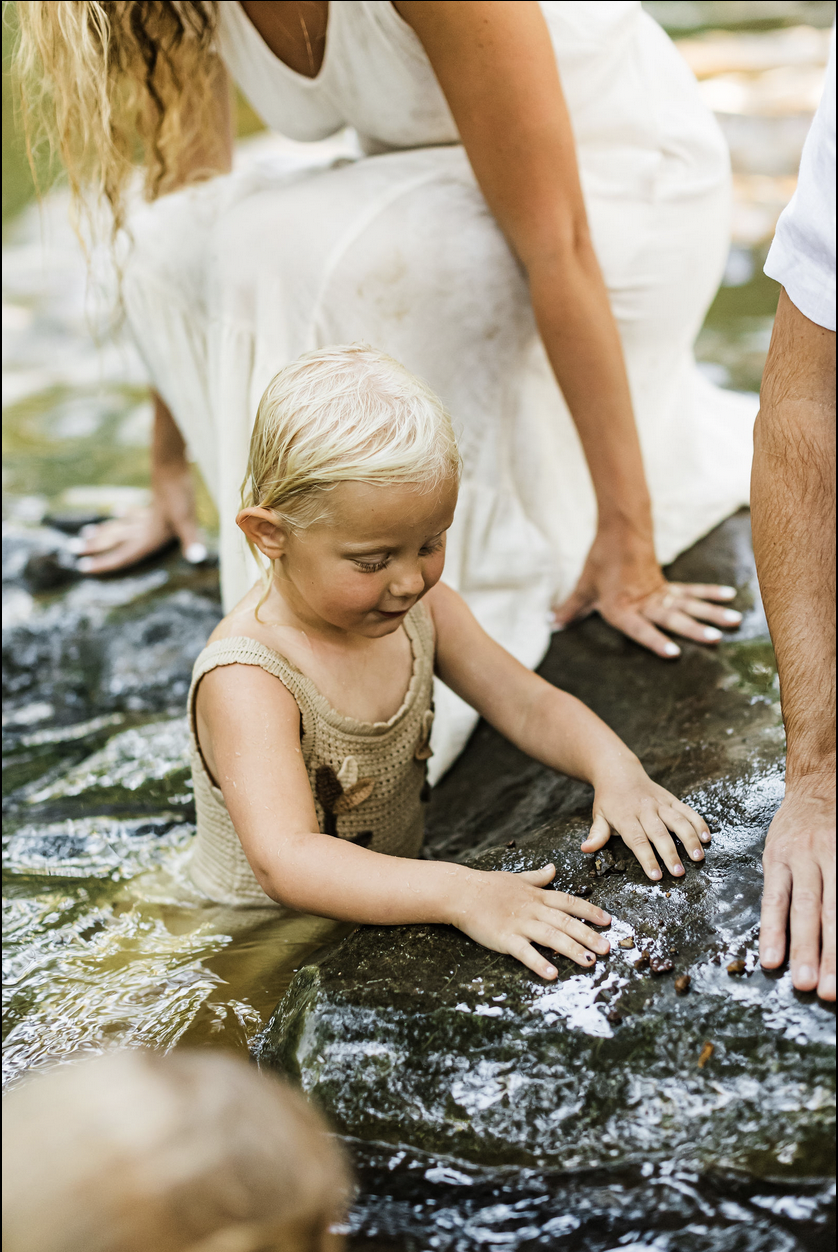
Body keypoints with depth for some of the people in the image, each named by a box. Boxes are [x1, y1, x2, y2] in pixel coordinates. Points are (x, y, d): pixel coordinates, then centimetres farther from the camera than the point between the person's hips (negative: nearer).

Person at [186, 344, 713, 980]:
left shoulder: (419, 608, -5)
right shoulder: (245, 681, -29)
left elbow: (529, 705, 1)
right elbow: (285, 863, -40)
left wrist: (616, 770, -19)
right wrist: (462, 894, -50)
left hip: (390, 898, 5)